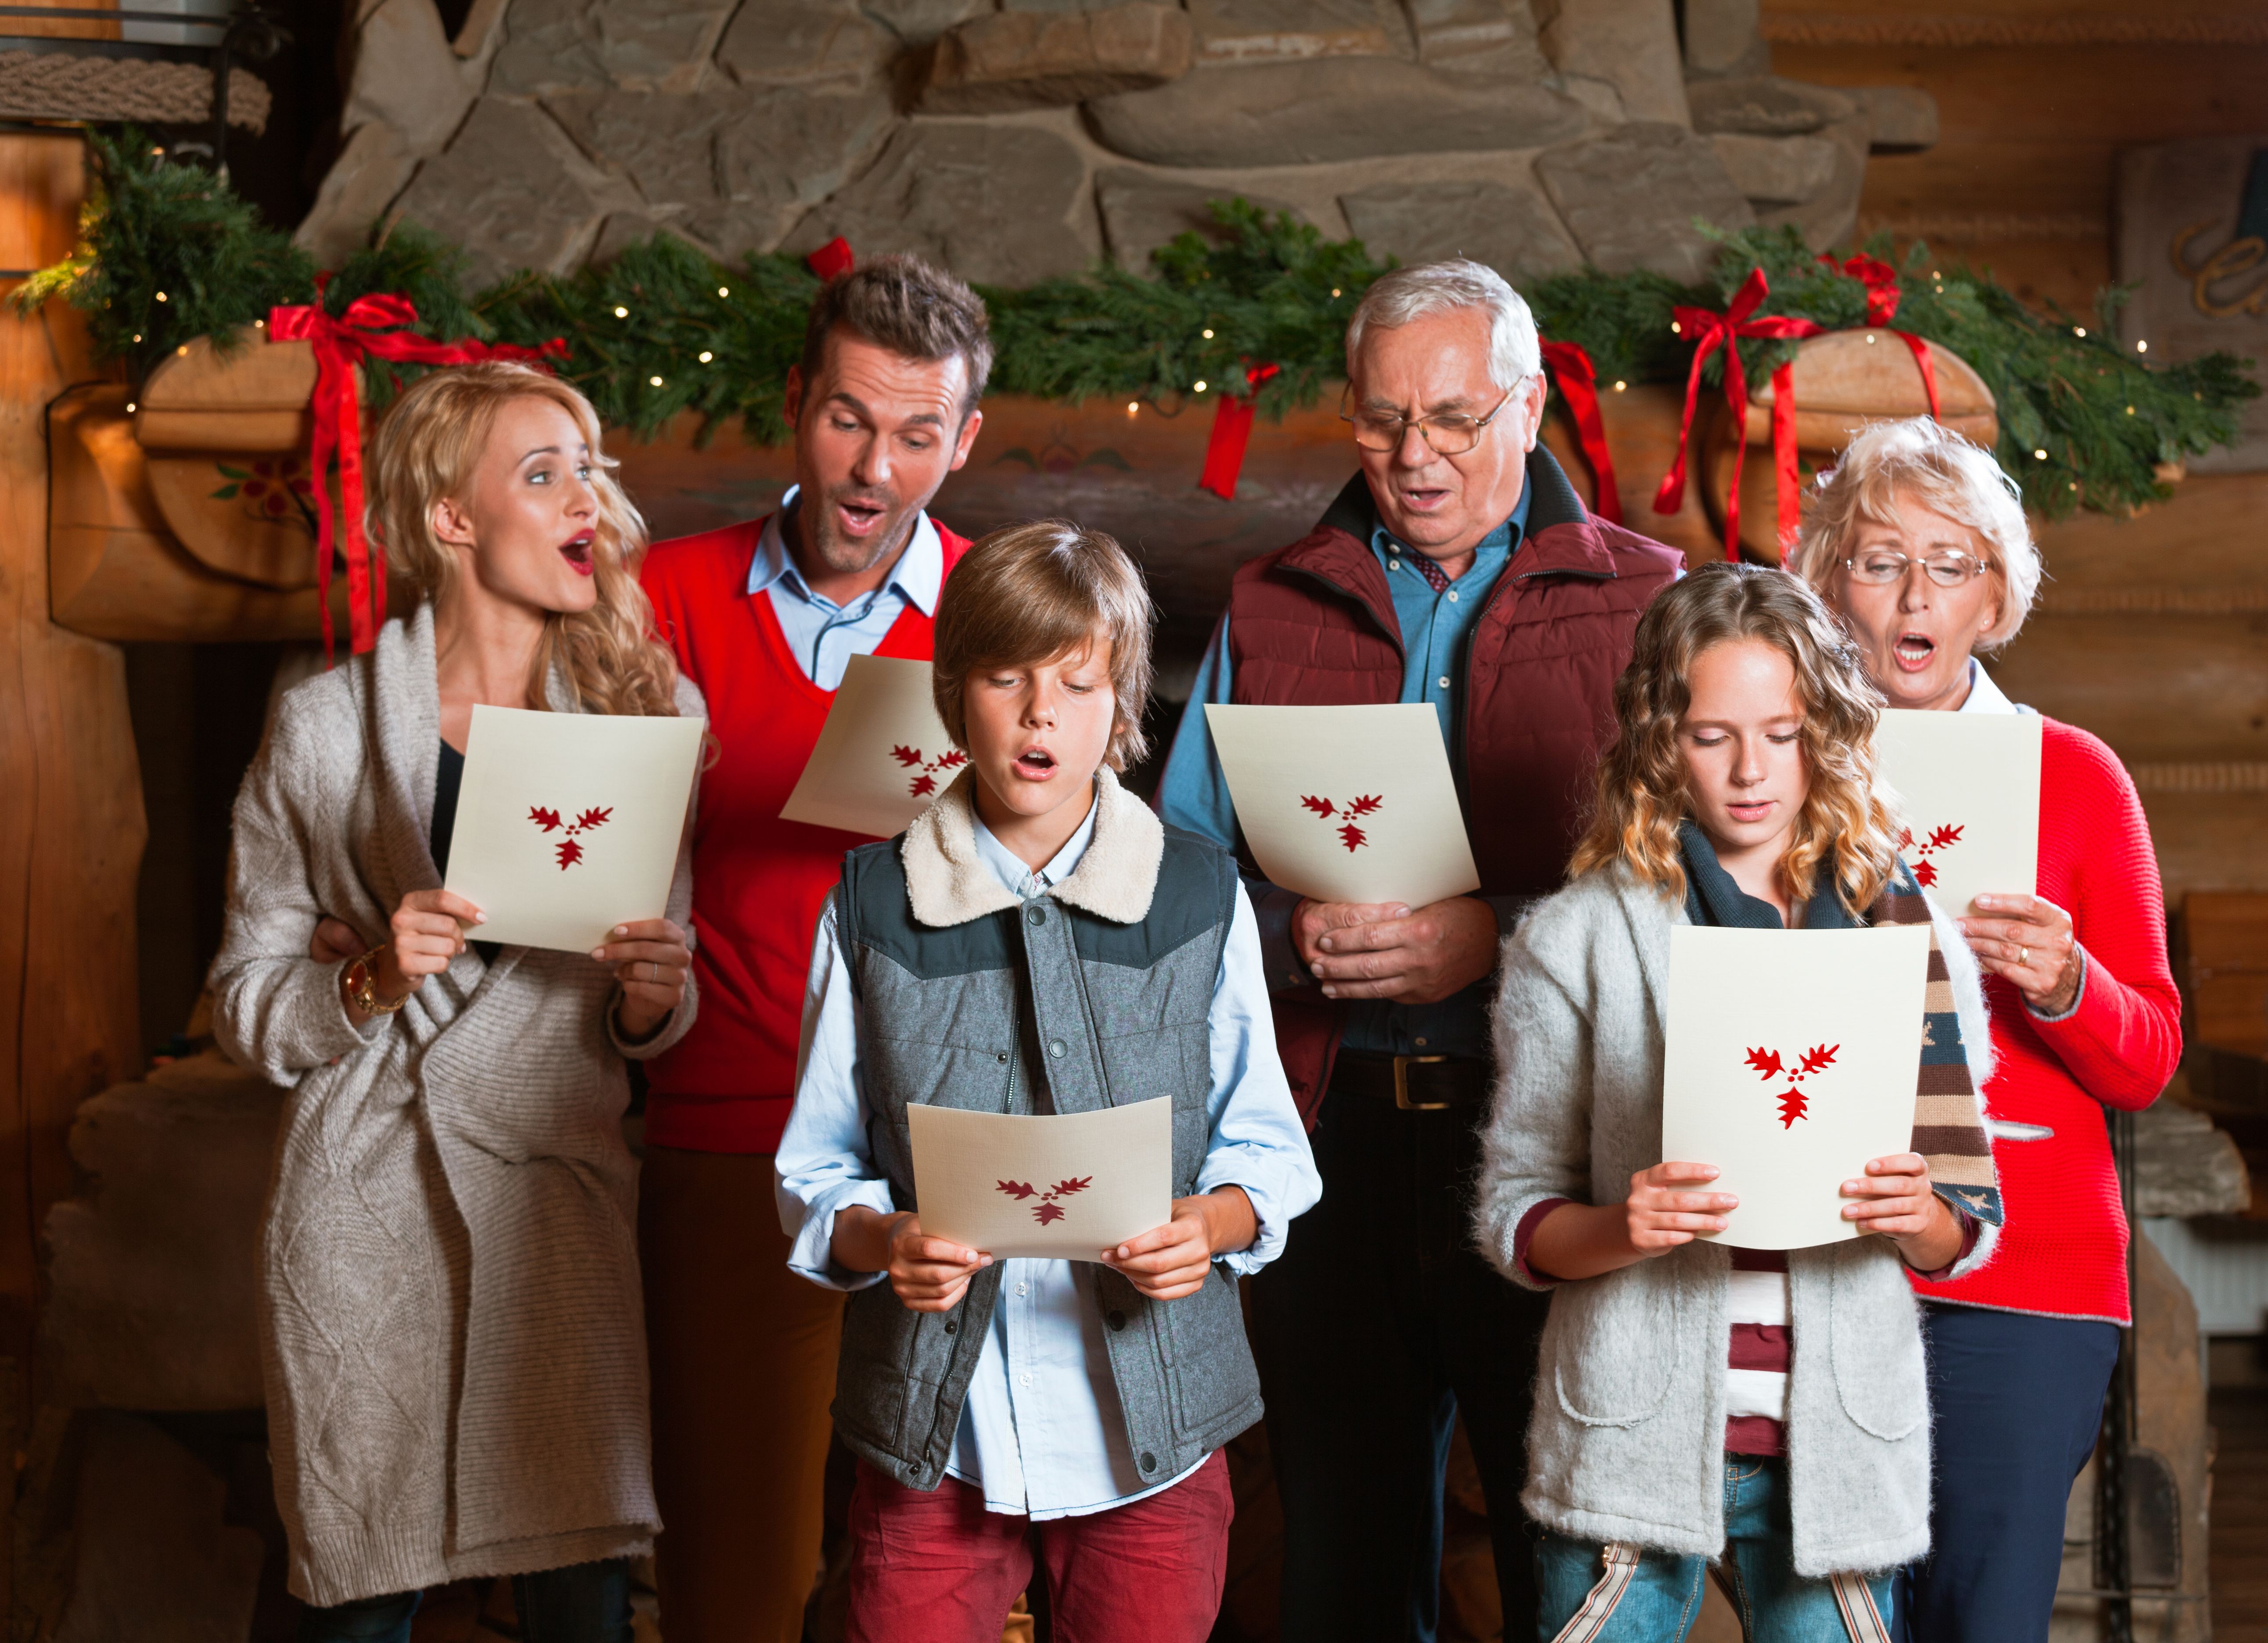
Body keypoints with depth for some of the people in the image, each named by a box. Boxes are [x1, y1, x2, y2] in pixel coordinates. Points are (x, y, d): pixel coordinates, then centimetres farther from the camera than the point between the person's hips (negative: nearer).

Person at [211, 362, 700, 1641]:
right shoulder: (327, 728, 1)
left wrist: (652, 999, -9)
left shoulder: (650, 708, 6)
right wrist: (370, 984, -14)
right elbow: (247, 1005, 4)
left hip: (563, 1195, 1)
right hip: (366, 1212, -1)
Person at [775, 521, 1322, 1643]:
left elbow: (1265, 1149, 6)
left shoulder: (1202, 898, 4)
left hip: (1152, 1431, 0)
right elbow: (815, 1171, 4)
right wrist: (879, 1240, -17)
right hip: (931, 1435, 0)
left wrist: (1212, 1224, -16)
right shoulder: (873, 906, 2)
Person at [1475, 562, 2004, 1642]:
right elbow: (1511, 1216, 0)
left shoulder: (1904, 933, 7)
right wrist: (1619, 1228, -19)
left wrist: (1915, 1216, -12)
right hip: (1635, 1441, -1)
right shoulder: (1580, 937, 2)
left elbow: (1970, 1236, 10)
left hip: (1836, 1449, 2)